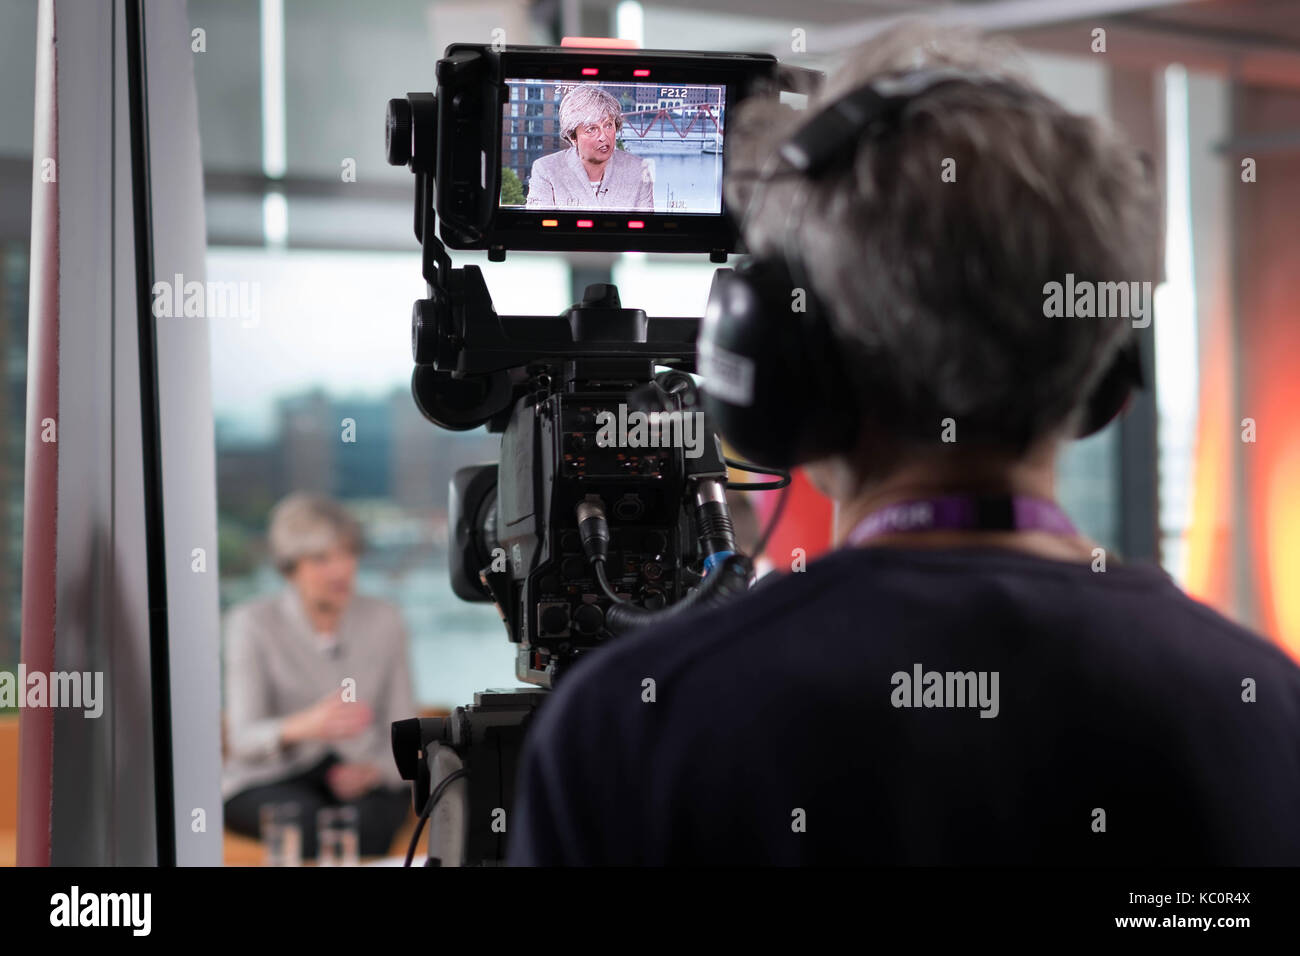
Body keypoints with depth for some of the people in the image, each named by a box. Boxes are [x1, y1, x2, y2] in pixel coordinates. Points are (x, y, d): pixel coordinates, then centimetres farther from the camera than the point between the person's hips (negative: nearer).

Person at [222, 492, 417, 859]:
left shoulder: (383, 620, 5)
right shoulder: (251, 623, -3)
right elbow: (242, 739, -13)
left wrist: (373, 769, -16)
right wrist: (303, 726, -34)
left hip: (362, 779, 2)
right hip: (270, 780, -2)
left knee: (369, 816, -33)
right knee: (314, 821, -35)